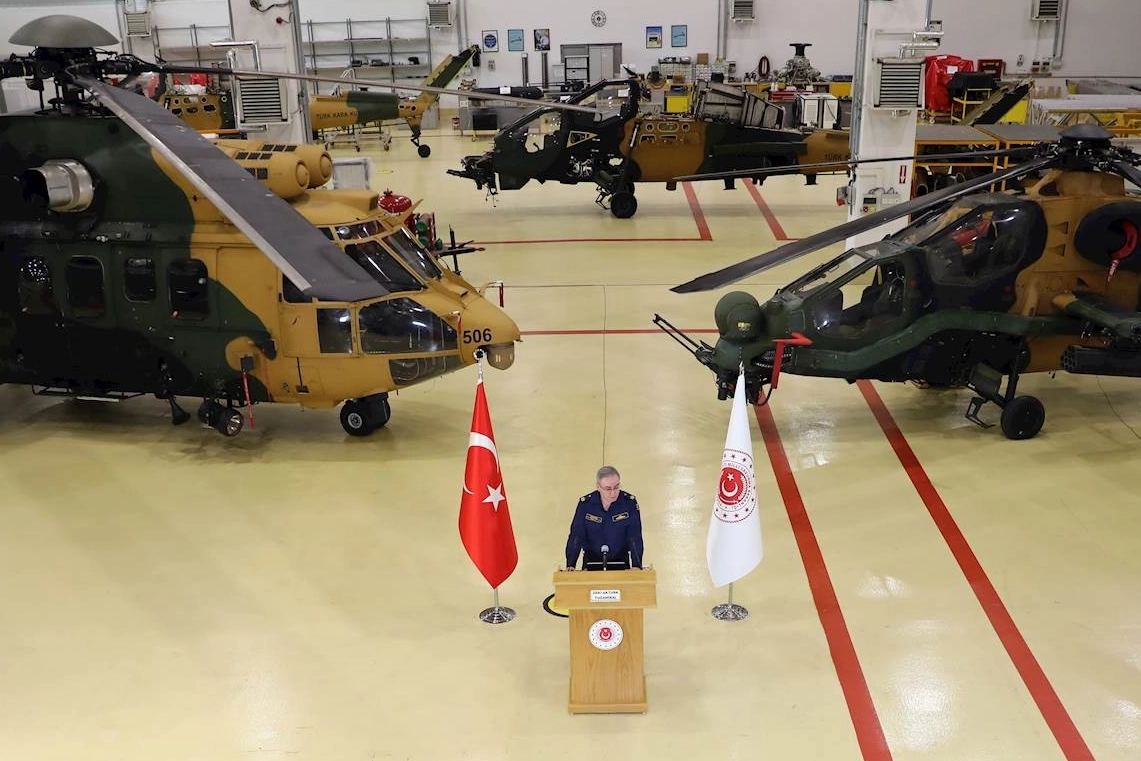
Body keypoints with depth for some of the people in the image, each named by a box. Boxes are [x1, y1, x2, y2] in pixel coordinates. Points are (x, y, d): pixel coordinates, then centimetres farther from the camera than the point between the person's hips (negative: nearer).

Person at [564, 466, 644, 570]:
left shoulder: (629, 502, -12)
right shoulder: (585, 504, -10)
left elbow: (635, 537, -13)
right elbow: (576, 536, -10)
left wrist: (636, 566, -24)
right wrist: (570, 565, -20)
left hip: (620, 562, 0)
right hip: (592, 562, 0)